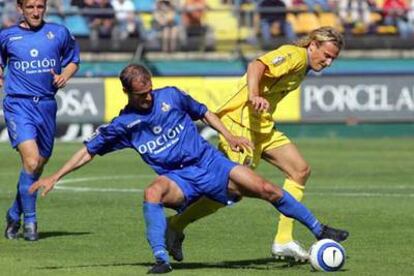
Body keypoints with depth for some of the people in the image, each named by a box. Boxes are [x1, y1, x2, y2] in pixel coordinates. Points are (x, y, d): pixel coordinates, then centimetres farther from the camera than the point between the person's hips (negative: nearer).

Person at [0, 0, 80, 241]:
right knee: (31, 160, -20)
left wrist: (65, 76, 1)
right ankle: (29, 220, -9)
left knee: (38, 166, 9)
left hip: (46, 105, 3)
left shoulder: (59, 33, 6)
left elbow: (73, 60, 20)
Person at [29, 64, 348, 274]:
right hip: (178, 178, -1)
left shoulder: (171, 96, 1)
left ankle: (319, 230, 5)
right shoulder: (123, 124, 0)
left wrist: (229, 136, 5)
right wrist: (55, 177, 3)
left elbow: (202, 112, 15)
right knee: (153, 192, -37)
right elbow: (89, 150, 7)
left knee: (266, 189, -11)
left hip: (209, 161, 1)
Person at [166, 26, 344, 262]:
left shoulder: (303, 66, 17)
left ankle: (283, 242, 4)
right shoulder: (295, 55, -14)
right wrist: (254, 97, -46)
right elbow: (256, 66, -30)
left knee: (301, 170, 3)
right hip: (241, 120, -10)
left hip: (262, 125, 10)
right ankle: (176, 226, 5)